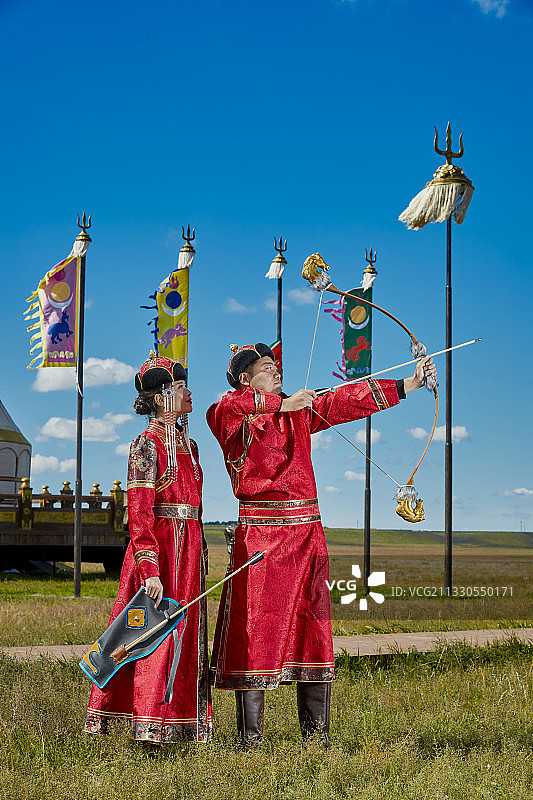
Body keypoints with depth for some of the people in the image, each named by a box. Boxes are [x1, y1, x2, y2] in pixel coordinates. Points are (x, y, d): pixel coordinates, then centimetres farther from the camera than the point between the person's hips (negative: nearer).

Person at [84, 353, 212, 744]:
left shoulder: (188, 444, 16)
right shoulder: (147, 444, -9)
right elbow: (139, 513, -15)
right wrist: (150, 569, -22)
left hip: (189, 547, 8)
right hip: (159, 546, -8)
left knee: (186, 633, 10)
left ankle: (182, 725, 17)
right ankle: (151, 726, 1)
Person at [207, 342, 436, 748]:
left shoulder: (300, 412, 16)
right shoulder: (228, 416, 2)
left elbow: (348, 400, 9)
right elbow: (229, 406, -21)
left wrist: (410, 384, 2)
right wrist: (283, 404, -21)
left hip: (306, 534, 5)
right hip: (258, 535, -5)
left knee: (314, 630, 4)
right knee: (254, 629, -4)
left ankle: (317, 735, 12)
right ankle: (250, 738, 4)